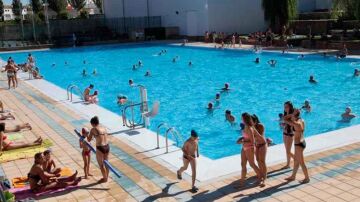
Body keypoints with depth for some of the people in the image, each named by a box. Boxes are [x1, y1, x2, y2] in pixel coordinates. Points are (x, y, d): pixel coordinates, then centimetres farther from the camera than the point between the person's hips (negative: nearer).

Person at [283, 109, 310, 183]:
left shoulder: (296, 123, -24)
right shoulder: (302, 121, 2)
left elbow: (285, 119, -19)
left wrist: (292, 114, -12)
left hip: (299, 144, -10)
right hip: (301, 143, 10)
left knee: (301, 162, 6)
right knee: (296, 160, 21)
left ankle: (307, 178, 19)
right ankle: (293, 176, 34)